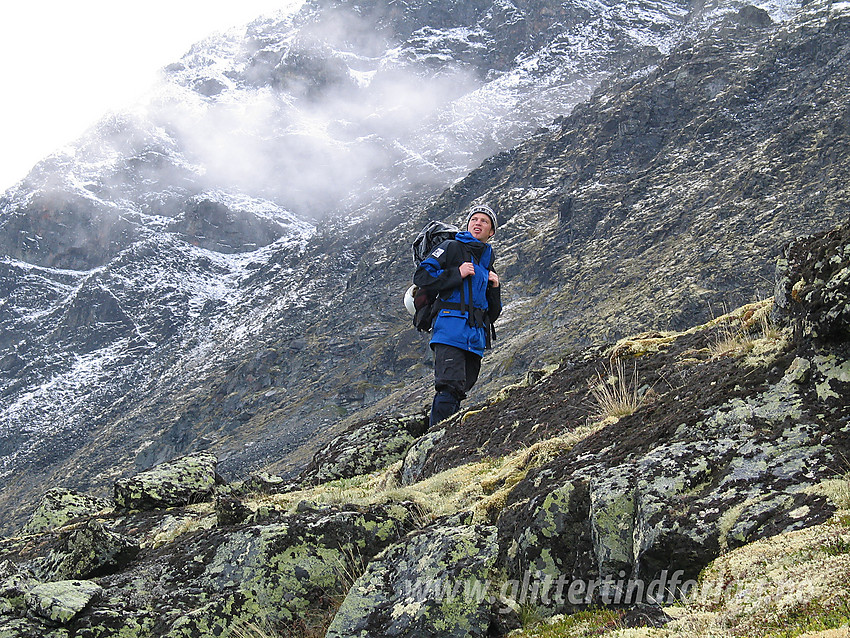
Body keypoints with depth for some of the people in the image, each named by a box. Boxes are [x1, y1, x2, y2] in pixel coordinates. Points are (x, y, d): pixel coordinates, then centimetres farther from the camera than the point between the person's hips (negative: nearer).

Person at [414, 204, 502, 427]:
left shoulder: (487, 263, 27)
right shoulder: (452, 248, 7)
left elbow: (492, 312, 28)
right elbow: (421, 276, -5)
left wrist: (494, 288, 10)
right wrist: (457, 274, -9)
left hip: (475, 338, 7)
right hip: (451, 329, -7)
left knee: (459, 391, 5)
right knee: (450, 387, -20)